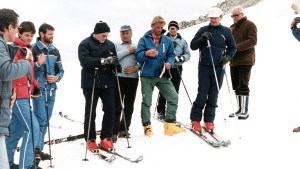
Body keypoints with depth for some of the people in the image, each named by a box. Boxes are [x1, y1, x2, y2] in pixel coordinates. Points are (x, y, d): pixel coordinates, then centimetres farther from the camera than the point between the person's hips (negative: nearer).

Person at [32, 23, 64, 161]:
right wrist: (38, 64, -23)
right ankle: (37, 148, 1)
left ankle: (39, 148, 19)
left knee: (46, 120, 10)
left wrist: (57, 77, -3)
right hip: (39, 89, -6)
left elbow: (61, 70, 16)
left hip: (51, 89, 6)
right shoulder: (33, 49, -5)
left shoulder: (55, 51, 12)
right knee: (41, 119, -10)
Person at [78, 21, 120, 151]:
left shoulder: (110, 44, 9)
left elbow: (114, 60, 16)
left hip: (108, 82, 4)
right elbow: (84, 60, -19)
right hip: (91, 83, -4)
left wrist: (115, 63, -8)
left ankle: (106, 138, 14)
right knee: (90, 112, 5)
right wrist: (103, 61, -26)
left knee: (110, 110, 1)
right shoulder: (85, 44, -6)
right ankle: (90, 140, 17)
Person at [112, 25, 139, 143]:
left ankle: (124, 129, 20)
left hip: (133, 78, 3)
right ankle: (114, 132, -1)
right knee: (117, 106, -5)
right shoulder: (116, 45, 8)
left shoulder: (137, 46, 14)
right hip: (119, 77, -3)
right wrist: (127, 51, -7)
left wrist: (135, 68, -12)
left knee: (129, 106, 8)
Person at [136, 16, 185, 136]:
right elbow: (137, 56, -5)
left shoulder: (167, 40, 10)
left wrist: (169, 63, -11)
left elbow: (171, 55, 11)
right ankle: (147, 127, 13)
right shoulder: (144, 39, 1)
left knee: (173, 97, -7)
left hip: (162, 75, 3)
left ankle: (170, 125, 1)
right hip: (147, 75, -3)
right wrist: (146, 53, -26)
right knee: (146, 101, 2)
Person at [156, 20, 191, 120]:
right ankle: (161, 112, 12)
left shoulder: (182, 41, 9)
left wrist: (181, 58, -14)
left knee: (174, 91, 2)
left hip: (177, 68, 2)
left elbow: (187, 54, 6)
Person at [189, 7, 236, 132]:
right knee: (202, 94, -5)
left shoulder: (226, 31, 8)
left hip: (219, 68, 1)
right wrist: (202, 39, -11)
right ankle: (195, 120, 5)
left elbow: (233, 48, 13)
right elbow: (193, 46, 6)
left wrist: (228, 57, -6)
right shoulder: (203, 30, 8)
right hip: (204, 67, -1)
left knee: (214, 95, 4)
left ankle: (209, 120, 13)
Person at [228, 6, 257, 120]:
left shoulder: (249, 25, -1)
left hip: (245, 60, -7)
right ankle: (240, 109, 16)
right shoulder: (232, 28, 19)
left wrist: (237, 47, -22)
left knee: (243, 86, -8)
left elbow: (253, 41, -14)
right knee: (236, 87, 8)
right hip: (234, 61, 7)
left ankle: (245, 111, -4)